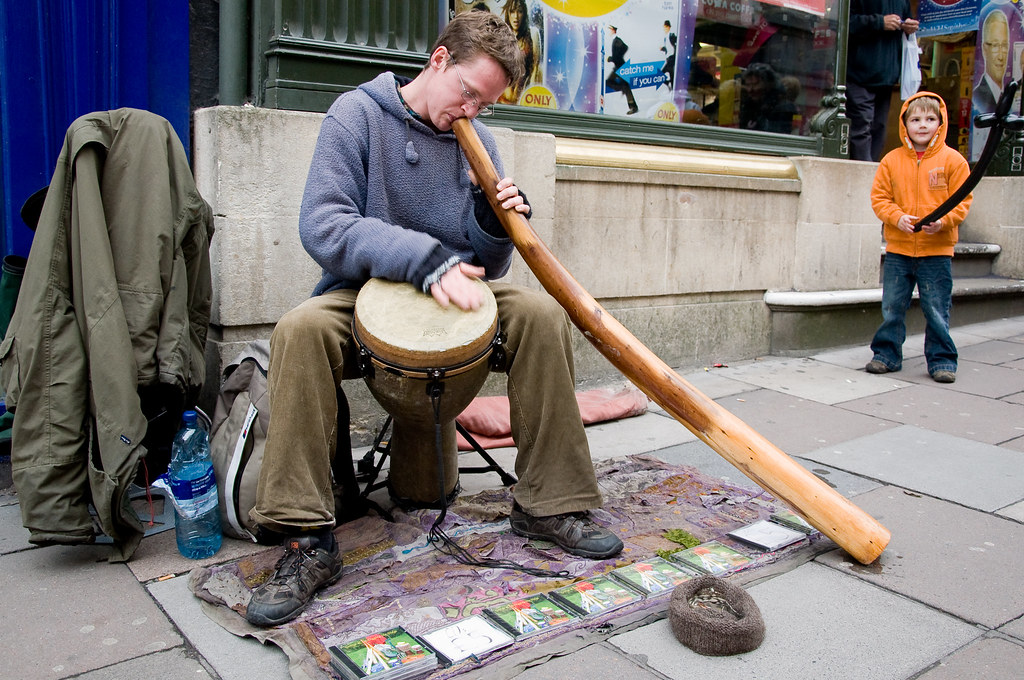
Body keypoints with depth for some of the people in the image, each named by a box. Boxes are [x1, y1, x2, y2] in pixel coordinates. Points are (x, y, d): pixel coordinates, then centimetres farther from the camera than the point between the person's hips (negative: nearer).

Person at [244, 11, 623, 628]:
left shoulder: (478, 141, 7)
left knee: (542, 314, -22)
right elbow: (321, 225, -19)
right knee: (301, 331, -34)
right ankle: (308, 541, -27)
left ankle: (550, 505, -13)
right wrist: (425, 259, -30)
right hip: (363, 296, -3)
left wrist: (496, 223, -15)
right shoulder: (358, 115, -5)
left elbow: (486, 267, 8)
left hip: (451, 298, 3)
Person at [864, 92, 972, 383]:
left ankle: (941, 359, 16)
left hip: (937, 250, -2)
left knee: (936, 310, 3)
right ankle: (887, 354, 22)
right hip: (898, 249, 2)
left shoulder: (953, 160, -1)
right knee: (892, 307, 8)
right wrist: (897, 217, -13)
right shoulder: (892, 160, 3)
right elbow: (879, 197, 4)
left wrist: (943, 221, -18)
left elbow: (963, 201, 0)